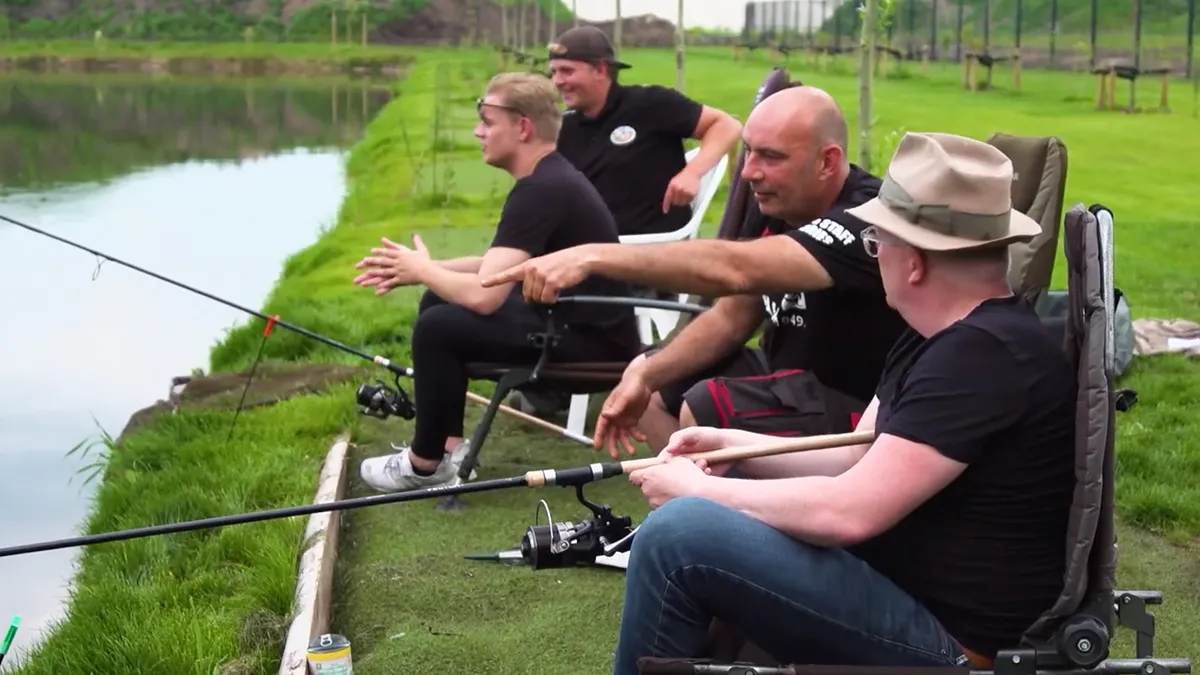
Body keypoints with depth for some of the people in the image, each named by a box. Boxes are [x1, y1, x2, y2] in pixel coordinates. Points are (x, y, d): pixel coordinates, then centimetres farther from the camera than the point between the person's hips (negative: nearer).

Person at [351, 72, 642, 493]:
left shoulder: (541, 190, -22)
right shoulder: (548, 179, 10)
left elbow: (483, 294, -27)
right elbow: (497, 269, 19)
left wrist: (422, 270, -8)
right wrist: (424, 271, 6)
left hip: (593, 343, -11)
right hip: (570, 320, 11)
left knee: (437, 327, -17)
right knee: (439, 301, 13)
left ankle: (426, 464, 2)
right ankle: (448, 445, 15)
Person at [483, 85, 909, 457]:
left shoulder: (868, 220, -28)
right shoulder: (784, 210, 2)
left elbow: (733, 269, -42)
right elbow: (733, 317, 7)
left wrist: (593, 256, -45)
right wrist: (645, 377, -6)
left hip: (859, 414, -10)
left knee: (708, 407, -30)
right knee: (649, 379, 13)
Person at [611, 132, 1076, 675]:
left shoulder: (985, 354, -23)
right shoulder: (943, 338, 10)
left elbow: (850, 512, -27)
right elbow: (859, 463, 17)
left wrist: (698, 490, -14)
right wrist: (734, 446, 2)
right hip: (910, 589, 11)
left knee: (679, 533, -20)